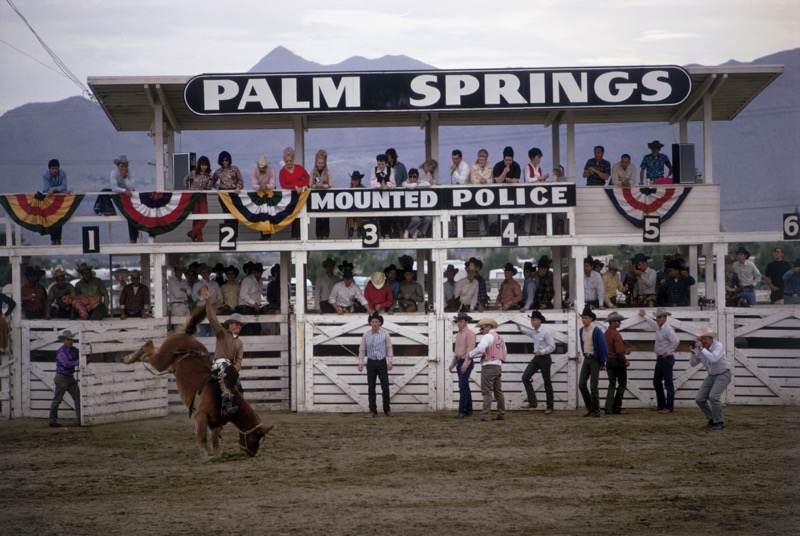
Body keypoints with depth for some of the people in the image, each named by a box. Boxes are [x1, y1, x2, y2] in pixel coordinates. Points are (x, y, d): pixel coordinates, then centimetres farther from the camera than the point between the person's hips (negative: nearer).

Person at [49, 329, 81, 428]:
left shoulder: (73, 350, 6)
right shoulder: (61, 352, -16)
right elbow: (66, 364, -27)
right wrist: (78, 362, -32)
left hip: (70, 378, 7)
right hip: (62, 378, -7)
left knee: (77, 397, 0)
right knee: (57, 400, 1)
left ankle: (79, 420, 2)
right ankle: (53, 421, 10)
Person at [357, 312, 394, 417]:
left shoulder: (385, 334, -2)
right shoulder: (366, 335, 3)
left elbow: (389, 348, -2)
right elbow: (362, 349, 6)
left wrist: (389, 361, -9)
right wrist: (360, 362, 1)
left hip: (382, 362, -2)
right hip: (371, 362, 2)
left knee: (385, 386, -2)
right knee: (371, 387, 2)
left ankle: (387, 409, 10)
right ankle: (373, 410, 7)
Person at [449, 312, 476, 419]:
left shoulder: (469, 333, -10)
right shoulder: (458, 335, 17)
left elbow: (470, 349, -17)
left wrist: (465, 364, -23)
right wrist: (452, 364, 18)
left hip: (466, 362, -9)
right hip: (459, 362, 9)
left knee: (463, 386, -13)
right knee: (465, 387, 10)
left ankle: (462, 411, -15)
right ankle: (468, 411, 13)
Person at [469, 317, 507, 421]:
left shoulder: (488, 336, -9)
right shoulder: (500, 338, 18)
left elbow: (480, 348, -24)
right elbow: (505, 354, 18)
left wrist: (470, 354, -11)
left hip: (488, 366, -8)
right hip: (498, 366, 8)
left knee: (487, 392, -9)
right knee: (498, 391, 13)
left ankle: (486, 414, -15)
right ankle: (501, 414, 14)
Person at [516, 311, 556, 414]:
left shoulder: (546, 332, -15)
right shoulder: (533, 331, 8)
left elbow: (552, 346, -17)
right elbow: (525, 331, 33)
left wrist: (541, 352, -22)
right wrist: (520, 327, 17)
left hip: (544, 358, -8)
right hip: (536, 358, 8)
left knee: (547, 382, 2)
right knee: (525, 377, -3)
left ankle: (550, 407, 11)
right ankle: (532, 402, 0)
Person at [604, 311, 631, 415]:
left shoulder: (606, 333, 9)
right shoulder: (616, 334, -18)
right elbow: (619, 351, -24)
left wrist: (624, 351, 20)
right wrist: (625, 361, -11)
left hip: (609, 361, 7)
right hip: (618, 361, -7)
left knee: (612, 385, 9)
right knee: (622, 384, 5)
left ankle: (609, 409, 3)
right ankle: (616, 407, 3)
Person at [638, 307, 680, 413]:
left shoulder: (667, 329, -19)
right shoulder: (658, 327, 9)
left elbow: (676, 341, -30)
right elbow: (652, 323, 34)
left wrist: (668, 352, -21)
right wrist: (644, 316, 46)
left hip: (667, 359, -10)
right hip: (660, 358, 10)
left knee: (668, 383, -3)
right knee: (656, 382, 14)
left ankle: (669, 407, 2)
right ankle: (661, 405, 23)